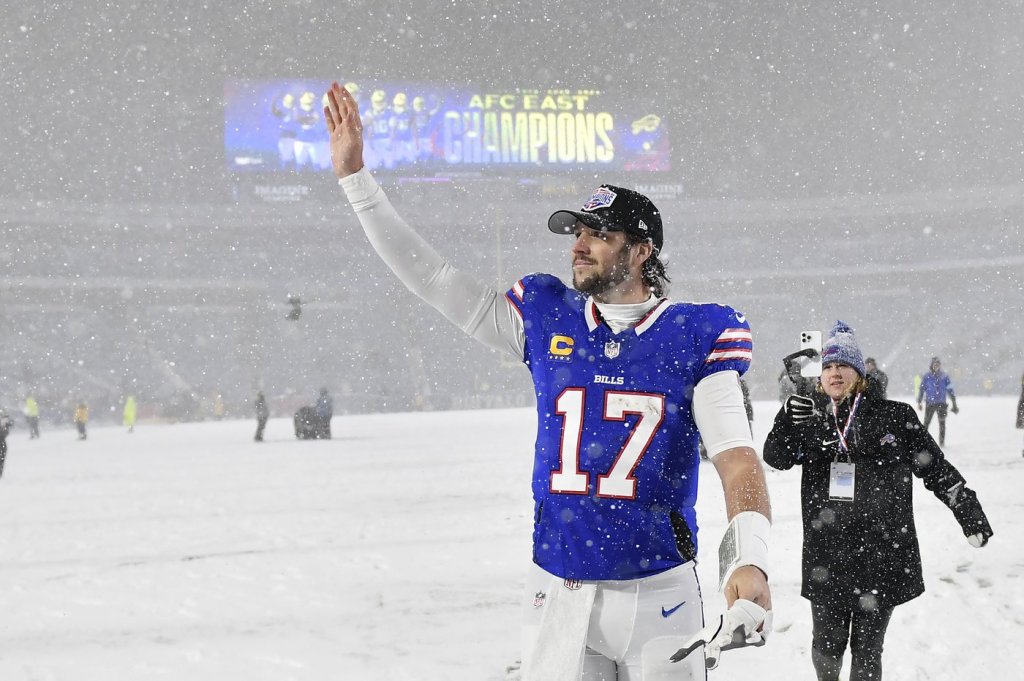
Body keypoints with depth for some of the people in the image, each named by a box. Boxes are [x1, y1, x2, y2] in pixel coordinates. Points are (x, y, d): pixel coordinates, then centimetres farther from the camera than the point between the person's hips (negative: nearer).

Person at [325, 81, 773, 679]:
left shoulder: (696, 336, -1)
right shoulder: (546, 319, 7)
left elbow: (736, 455, -11)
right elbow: (429, 276, 8)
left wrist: (749, 560, -28)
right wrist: (355, 175, 3)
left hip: (661, 598, -2)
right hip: (558, 598, 2)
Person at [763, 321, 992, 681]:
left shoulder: (895, 417, 0)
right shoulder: (811, 417, 6)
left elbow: (937, 469, 6)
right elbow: (776, 458, -6)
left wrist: (970, 513, 5)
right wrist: (789, 420, -25)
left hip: (883, 554, -2)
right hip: (827, 556, 2)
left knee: (867, 648, 2)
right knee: (827, 643, 8)